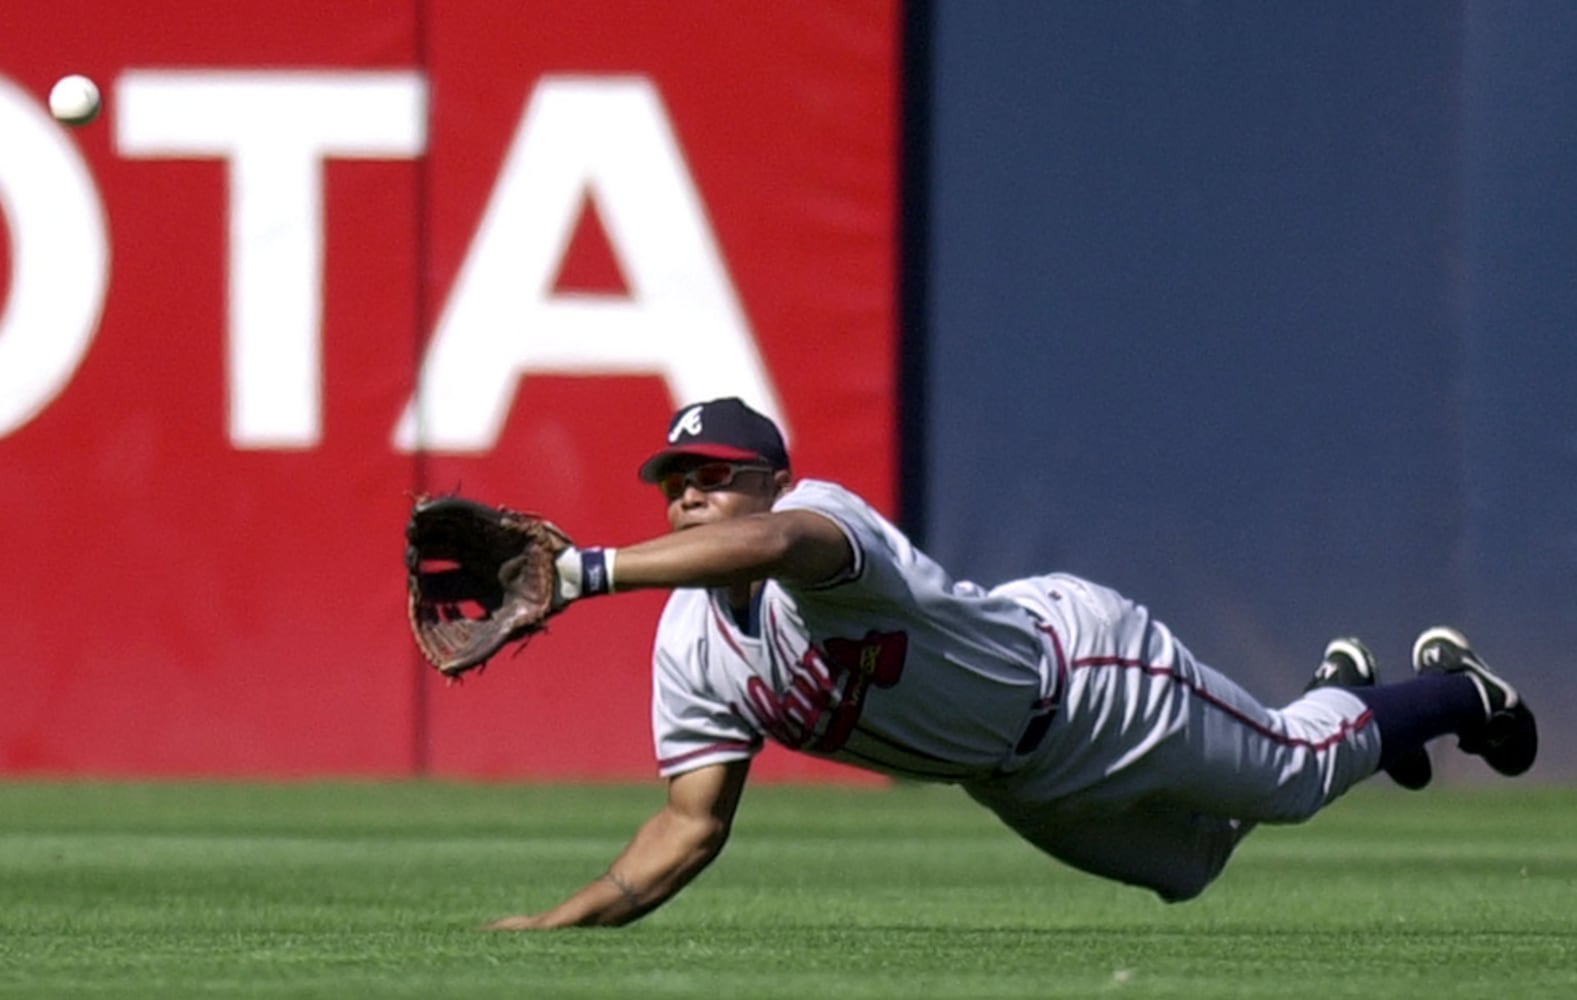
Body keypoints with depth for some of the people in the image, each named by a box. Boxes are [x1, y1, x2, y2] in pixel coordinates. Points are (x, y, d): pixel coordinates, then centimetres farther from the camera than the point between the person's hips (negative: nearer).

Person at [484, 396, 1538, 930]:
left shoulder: (820, 517, -38)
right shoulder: (690, 651, -17)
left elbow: (769, 542, -64)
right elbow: (692, 824, -12)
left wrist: (586, 570, -72)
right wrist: (563, 923, -25)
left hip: (1084, 669, -7)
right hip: (1009, 779, 7)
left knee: (1296, 773, 11)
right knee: (1192, 855, 26)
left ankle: (1455, 688, 43)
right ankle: (1341, 689, 54)